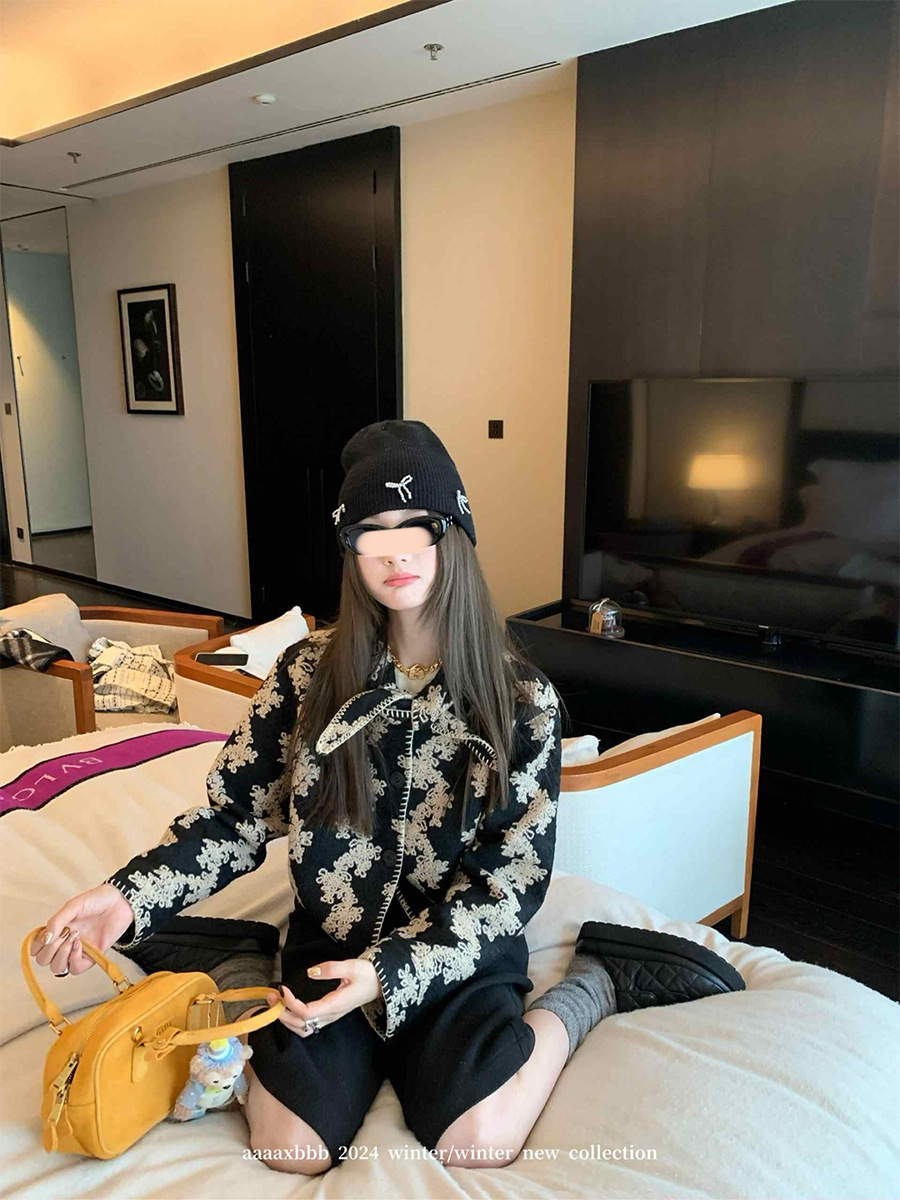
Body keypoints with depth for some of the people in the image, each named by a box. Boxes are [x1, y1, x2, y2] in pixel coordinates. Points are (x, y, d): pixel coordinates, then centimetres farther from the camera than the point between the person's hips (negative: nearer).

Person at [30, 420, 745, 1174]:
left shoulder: (522, 699, -11)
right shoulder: (310, 672, -6)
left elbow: (511, 882, -11)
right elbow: (234, 815, -1)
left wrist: (390, 972, -22)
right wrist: (131, 896, -16)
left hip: (459, 956, -1)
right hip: (331, 944, 2)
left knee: (478, 1145, -22)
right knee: (293, 1152, -16)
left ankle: (587, 987, 4)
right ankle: (243, 970, 10)